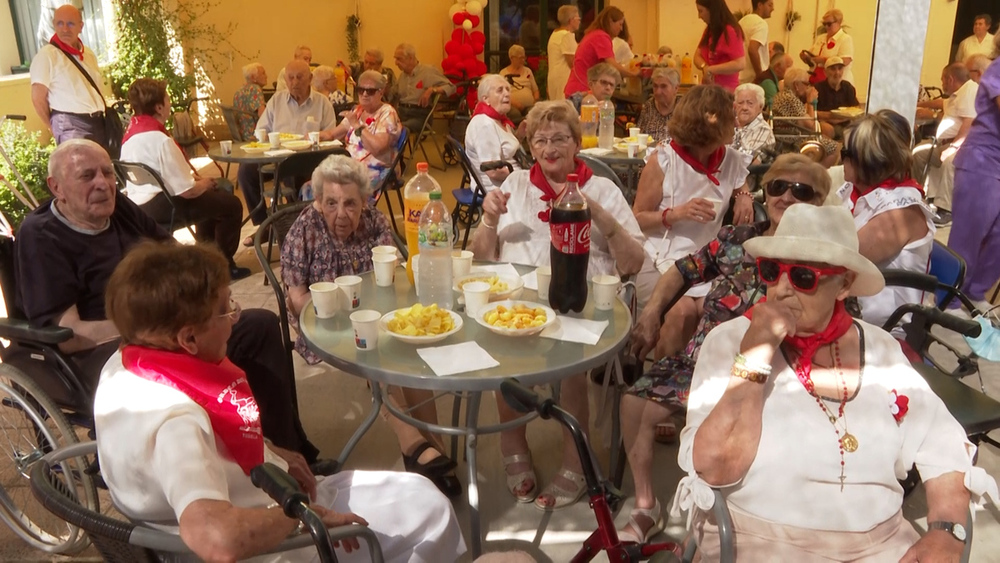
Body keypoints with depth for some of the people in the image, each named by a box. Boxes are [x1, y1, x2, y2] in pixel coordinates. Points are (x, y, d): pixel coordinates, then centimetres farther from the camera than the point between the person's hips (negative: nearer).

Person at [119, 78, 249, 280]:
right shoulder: (161, 140, -24)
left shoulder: (131, 131, 6)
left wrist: (192, 177, 11)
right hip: (159, 208, -10)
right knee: (231, 204, 0)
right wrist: (205, 183, -3)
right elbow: (188, 191, -23)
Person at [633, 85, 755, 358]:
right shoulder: (663, 161, -10)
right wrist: (677, 213, -21)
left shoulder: (732, 159, 5)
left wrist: (745, 198, 4)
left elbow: (741, 189, 28)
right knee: (683, 311, -30)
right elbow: (637, 219, -5)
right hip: (661, 260, -4)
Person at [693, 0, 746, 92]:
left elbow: (740, 64, -22)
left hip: (725, 90, -8)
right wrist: (705, 67, -12)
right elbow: (697, 56, 10)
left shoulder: (730, 31, -14)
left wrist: (710, 70, -19)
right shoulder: (709, 30, 13)